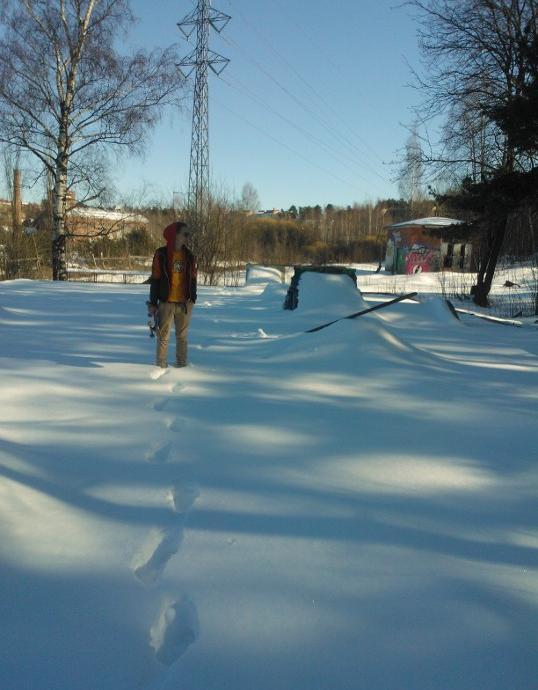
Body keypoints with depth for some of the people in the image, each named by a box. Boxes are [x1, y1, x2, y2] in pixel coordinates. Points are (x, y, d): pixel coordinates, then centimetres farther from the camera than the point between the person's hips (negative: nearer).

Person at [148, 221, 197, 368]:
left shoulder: (189, 256, 7)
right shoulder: (161, 254, -4)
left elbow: (193, 278, 11)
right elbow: (155, 279, -2)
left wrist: (193, 298, 2)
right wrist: (153, 302, -3)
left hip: (184, 303, 3)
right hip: (166, 302, -3)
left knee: (182, 336, 11)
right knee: (163, 335, 3)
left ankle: (182, 364, 20)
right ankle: (161, 365, 11)